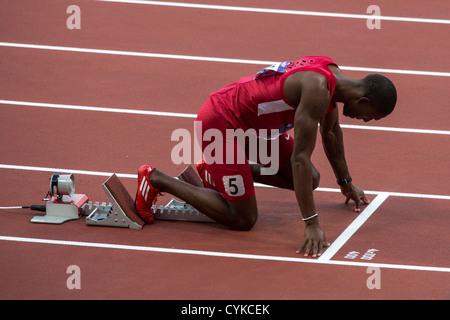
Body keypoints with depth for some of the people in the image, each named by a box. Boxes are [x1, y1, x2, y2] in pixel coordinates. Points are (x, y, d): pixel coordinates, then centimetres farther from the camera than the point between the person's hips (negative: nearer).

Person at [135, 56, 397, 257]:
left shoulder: (332, 73, -1)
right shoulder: (317, 89, -31)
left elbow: (331, 132, 20)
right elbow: (300, 158, -32)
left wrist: (346, 183, 30)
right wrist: (312, 224, -32)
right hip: (221, 123, -10)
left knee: (311, 180, 10)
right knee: (243, 220, -4)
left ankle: (214, 171, 19)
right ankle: (156, 180, 4)